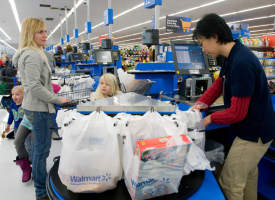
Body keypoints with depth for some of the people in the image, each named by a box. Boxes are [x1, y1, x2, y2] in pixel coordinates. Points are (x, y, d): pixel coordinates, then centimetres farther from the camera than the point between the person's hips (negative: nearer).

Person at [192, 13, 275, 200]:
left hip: (254, 132, -10)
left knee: (229, 184, 1)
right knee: (249, 171, 27)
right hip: (254, 127, 10)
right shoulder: (233, 56, 2)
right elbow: (219, 83, 10)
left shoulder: (241, 63, -29)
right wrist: (200, 104, -2)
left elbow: (237, 113, -26)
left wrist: (211, 118, -11)